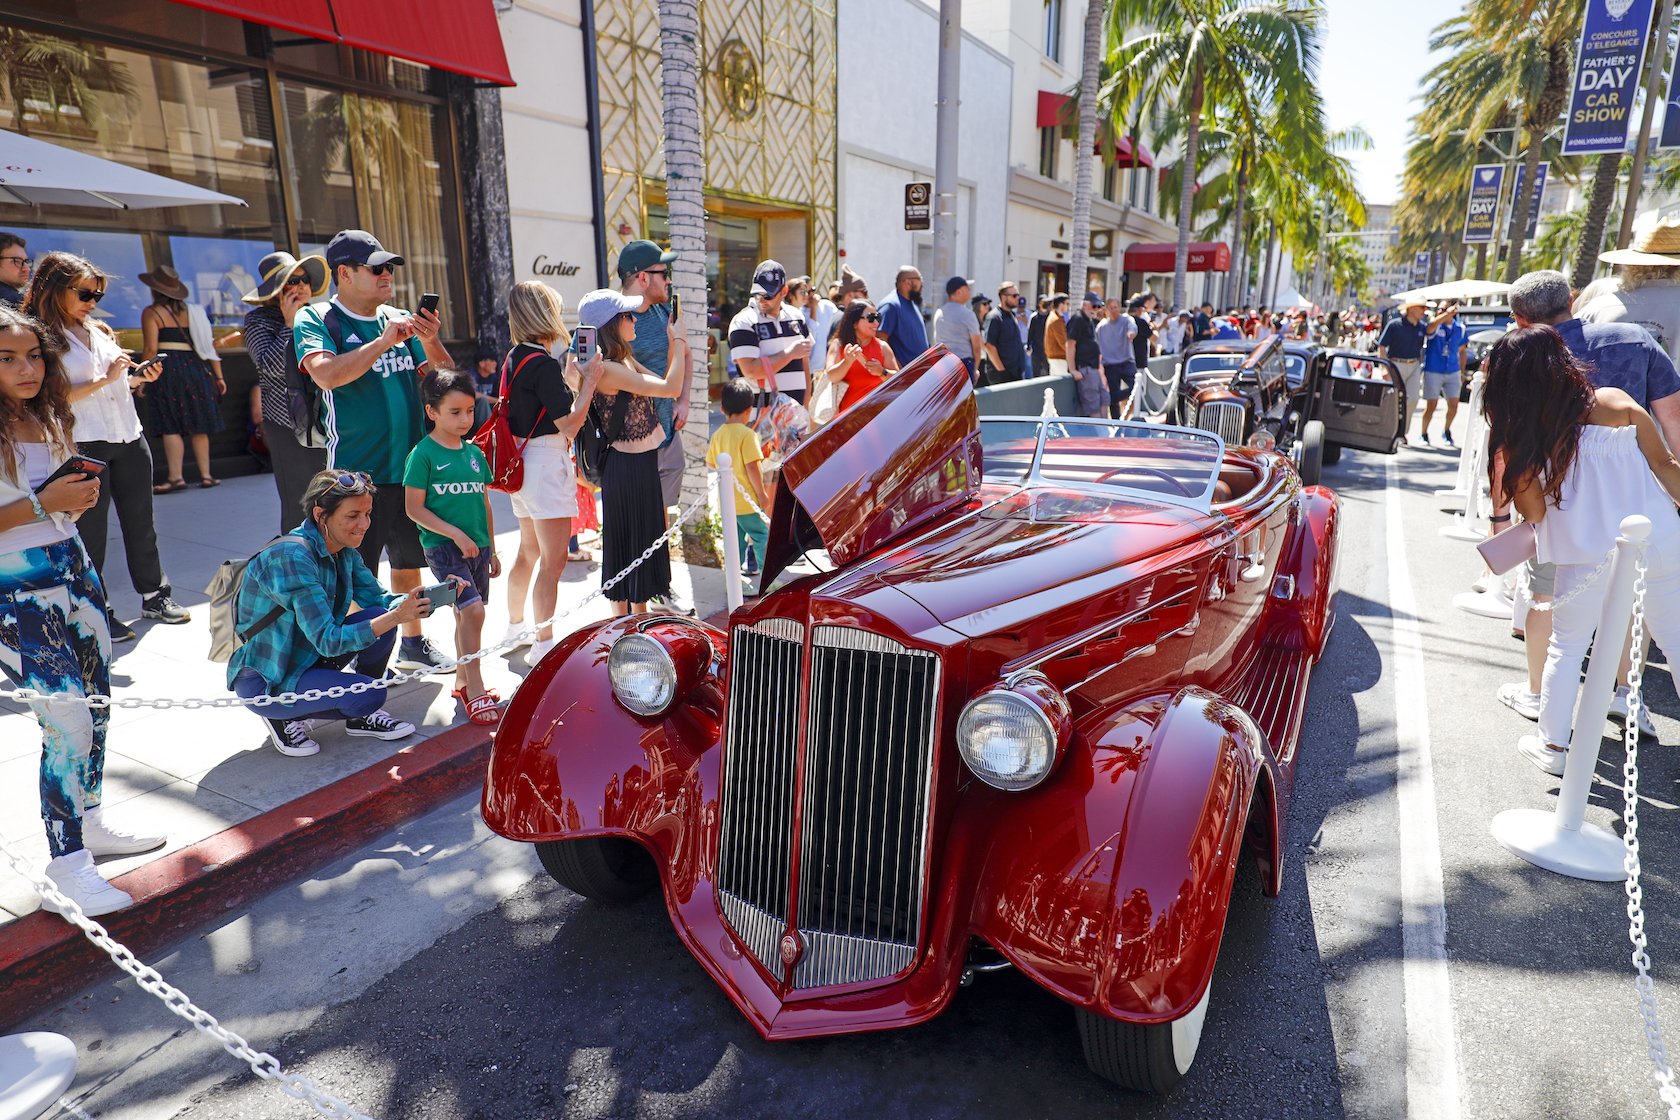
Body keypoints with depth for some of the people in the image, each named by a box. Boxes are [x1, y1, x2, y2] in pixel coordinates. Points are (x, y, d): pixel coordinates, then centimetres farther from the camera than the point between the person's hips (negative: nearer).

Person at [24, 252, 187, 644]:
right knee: (90, 531, 4)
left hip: (129, 438, 6)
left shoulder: (99, 331, 13)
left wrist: (137, 378, 4)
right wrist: (105, 379, -20)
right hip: (84, 446, -6)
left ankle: (154, 595, 25)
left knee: (140, 523, 13)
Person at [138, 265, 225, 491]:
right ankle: (206, 475, 7)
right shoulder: (192, 311, 12)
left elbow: (151, 349, -9)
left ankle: (175, 477, -7)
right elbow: (207, 345, 8)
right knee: (198, 426, 8)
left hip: (167, 370, -4)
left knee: (170, 427, -3)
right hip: (195, 367, 5)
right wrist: (218, 375, 10)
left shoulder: (152, 313, -2)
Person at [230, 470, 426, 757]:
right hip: (264, 681, -8)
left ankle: (362, 717, 5)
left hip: (309, 655, 8)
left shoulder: (344, 551, -2)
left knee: (380, 615, -13)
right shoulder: (291, 556, -28)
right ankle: (285, 718, 1)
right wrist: (395, 617, -39)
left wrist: (425, 598, -18)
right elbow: (328, 640, -31)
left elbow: (377, 598, 1)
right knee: (368, 694, -26)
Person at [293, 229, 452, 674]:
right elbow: (327, 374, -22)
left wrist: (431, 343, -9)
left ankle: (412, 641, 29)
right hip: (357, 470, -5)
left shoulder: (399, 320, 10)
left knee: (408, 559, 16)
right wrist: (383, 341, -21)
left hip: (411, 465, 5)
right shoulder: (315, 320, -4)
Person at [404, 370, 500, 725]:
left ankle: (463, 682, 28)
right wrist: (455, 534, -16)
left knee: (466, 615, 13)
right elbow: (414, 508, -9)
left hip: (477, 547, 6)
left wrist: (491, 549, 18)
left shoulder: (474, 452, 10)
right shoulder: (424, 453, -8)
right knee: (473, 611, -17)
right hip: (443, 547, -6)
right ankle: (475, 692, -9)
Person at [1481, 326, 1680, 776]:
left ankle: (1553, 745, 23)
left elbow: (1535, 512, -4)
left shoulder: (1520, 437, -8)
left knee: (1566, 646, 15)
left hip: (1588, 559, -2)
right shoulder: (1614, 403, -3)